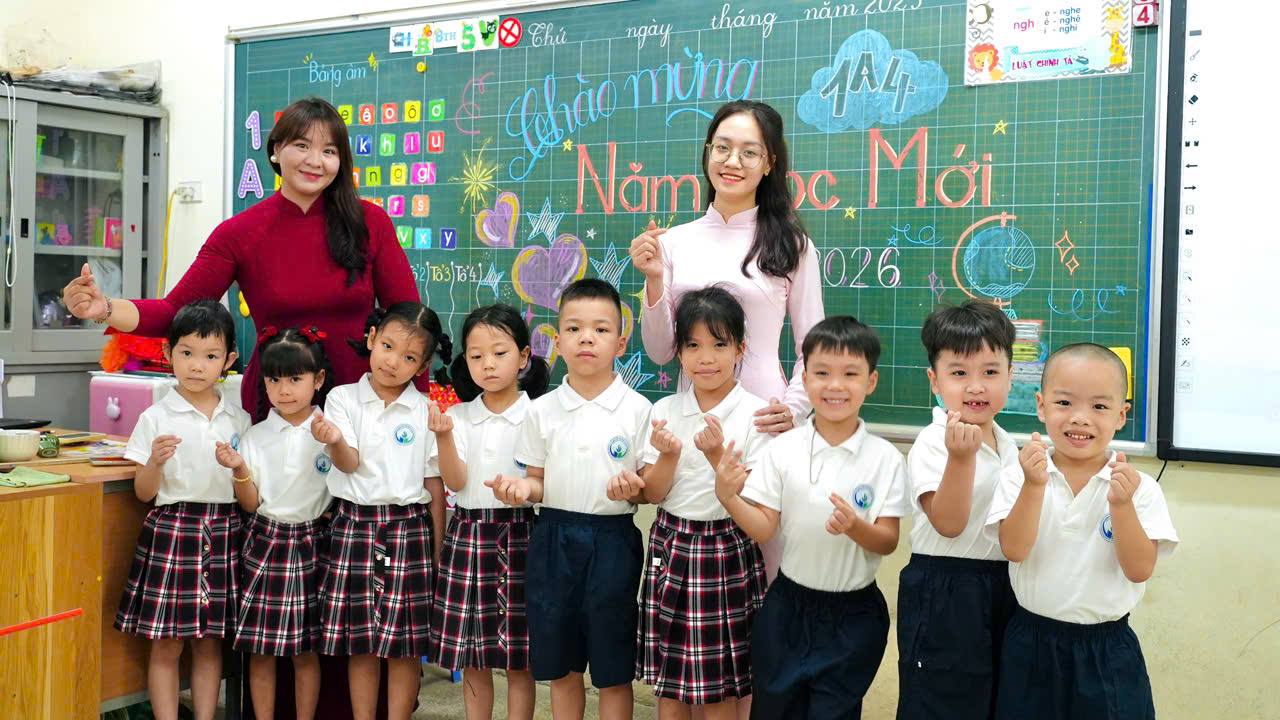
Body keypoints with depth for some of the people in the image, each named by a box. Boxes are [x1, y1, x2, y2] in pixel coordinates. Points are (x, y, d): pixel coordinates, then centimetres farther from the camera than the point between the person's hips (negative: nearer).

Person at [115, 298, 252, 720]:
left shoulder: (238, 420, 7)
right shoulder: (156, 418, -2)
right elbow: (144, 492, -2)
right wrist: (155, 461, -19)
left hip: (223, 534, 3)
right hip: (171, 530, -2)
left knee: (210, 642, 10)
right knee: (166, 646, 2)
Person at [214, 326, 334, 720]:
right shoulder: (254, 436, 1)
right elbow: (250, 503, 1)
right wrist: (240, 469, -17)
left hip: (310, 544, -1)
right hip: (265, 542, 1)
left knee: (305, 650, 7)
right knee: (260, 650, 7)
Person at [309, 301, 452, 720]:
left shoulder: (426, 412, 2)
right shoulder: (343, 399, 2)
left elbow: (435, 486, 5)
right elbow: (349, 464, -9)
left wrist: (437, 549, 3)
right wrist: (335, 440, -32)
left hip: (409, 528, 0)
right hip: (354, 525, 0)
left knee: (406, 643, 3)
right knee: (359, 640, 7)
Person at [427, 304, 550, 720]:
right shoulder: (458, 417, 4)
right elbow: (455, 482, -5)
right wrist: (443, 436, -19)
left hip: (520, 537, -2)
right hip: (468, 536, 2)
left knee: (518, 661, 4)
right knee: (472, 658, 9)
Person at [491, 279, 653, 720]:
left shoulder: (637, 409, -5)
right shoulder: (542, 410, 2)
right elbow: (538, 481, 9)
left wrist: (634, 488, -23)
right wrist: (522, 488, -13)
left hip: (612, 541, -2)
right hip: (553, 539, 3)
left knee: (613, 673, 7)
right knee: (561, 667, 14)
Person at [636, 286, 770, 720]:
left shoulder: (755, 414, -9)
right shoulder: (665, 411, 2)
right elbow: (651, 494, 2)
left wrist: (718, 455, -24)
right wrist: (668, 455, -17)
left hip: (727, 552, -3)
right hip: (671, 547, 3)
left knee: (721, 685, 7)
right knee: (667, 675, 12)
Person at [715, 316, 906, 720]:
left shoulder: (884, 458, -9)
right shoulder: (782, 450, -6)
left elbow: (888, 541, -8)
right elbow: (764, 529, -5)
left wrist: (855, 526, -28)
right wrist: (728, 497, -22)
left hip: (854, 615, -1)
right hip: (788, 606, 2)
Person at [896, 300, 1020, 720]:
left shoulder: (1007, 444, 8)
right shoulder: (932, 444, -15)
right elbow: (948, 524, -26)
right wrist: (960, 455, -35)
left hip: (1002, 588, 7)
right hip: (944, 594, -7)